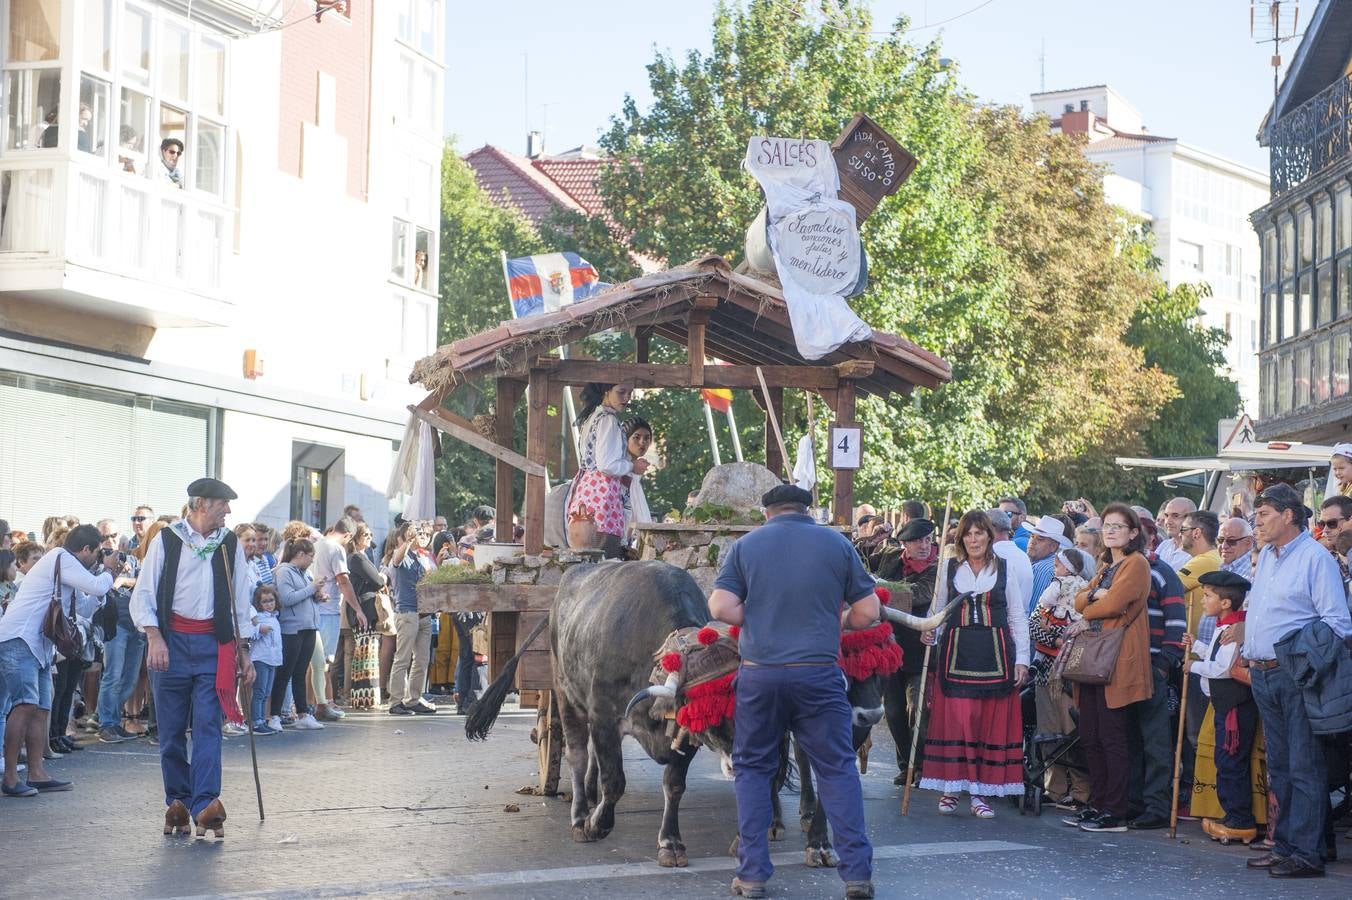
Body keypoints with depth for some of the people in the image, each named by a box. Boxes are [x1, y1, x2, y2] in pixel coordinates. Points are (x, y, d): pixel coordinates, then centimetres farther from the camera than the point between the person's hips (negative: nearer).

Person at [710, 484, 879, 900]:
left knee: (752, 769, 14)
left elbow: (721, 607, -4)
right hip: (819, 673, 0)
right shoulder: (837, 543, 6)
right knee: (838, 770, 8)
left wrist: (759, 619, 12)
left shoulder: (746, 545, 5)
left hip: (758, 673, 1)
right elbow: (868, 612, 5)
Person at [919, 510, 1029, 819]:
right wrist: (929, 632, -6)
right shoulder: (949, 568, 9)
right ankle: (951, 788, 1)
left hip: (995, 653, 0)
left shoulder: (1005, 567, 7)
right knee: (954, 721, -7)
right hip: (957, 652, 0)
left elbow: (1018, 616, 8)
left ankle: (981, 793, 5)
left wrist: (1021, 658, 3)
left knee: (992, 722, -1)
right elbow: (939, 610, 15)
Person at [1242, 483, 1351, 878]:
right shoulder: (1265, 557, 16)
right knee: (1279, 767, 12)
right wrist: (1250, 656, 17)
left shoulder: (1316, 558, -9)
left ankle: (1306, 854, -5)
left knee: (1304, 768, -6)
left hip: (1296, 677, -8)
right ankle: (1284, 845, 18)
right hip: (1262, 675, 8)